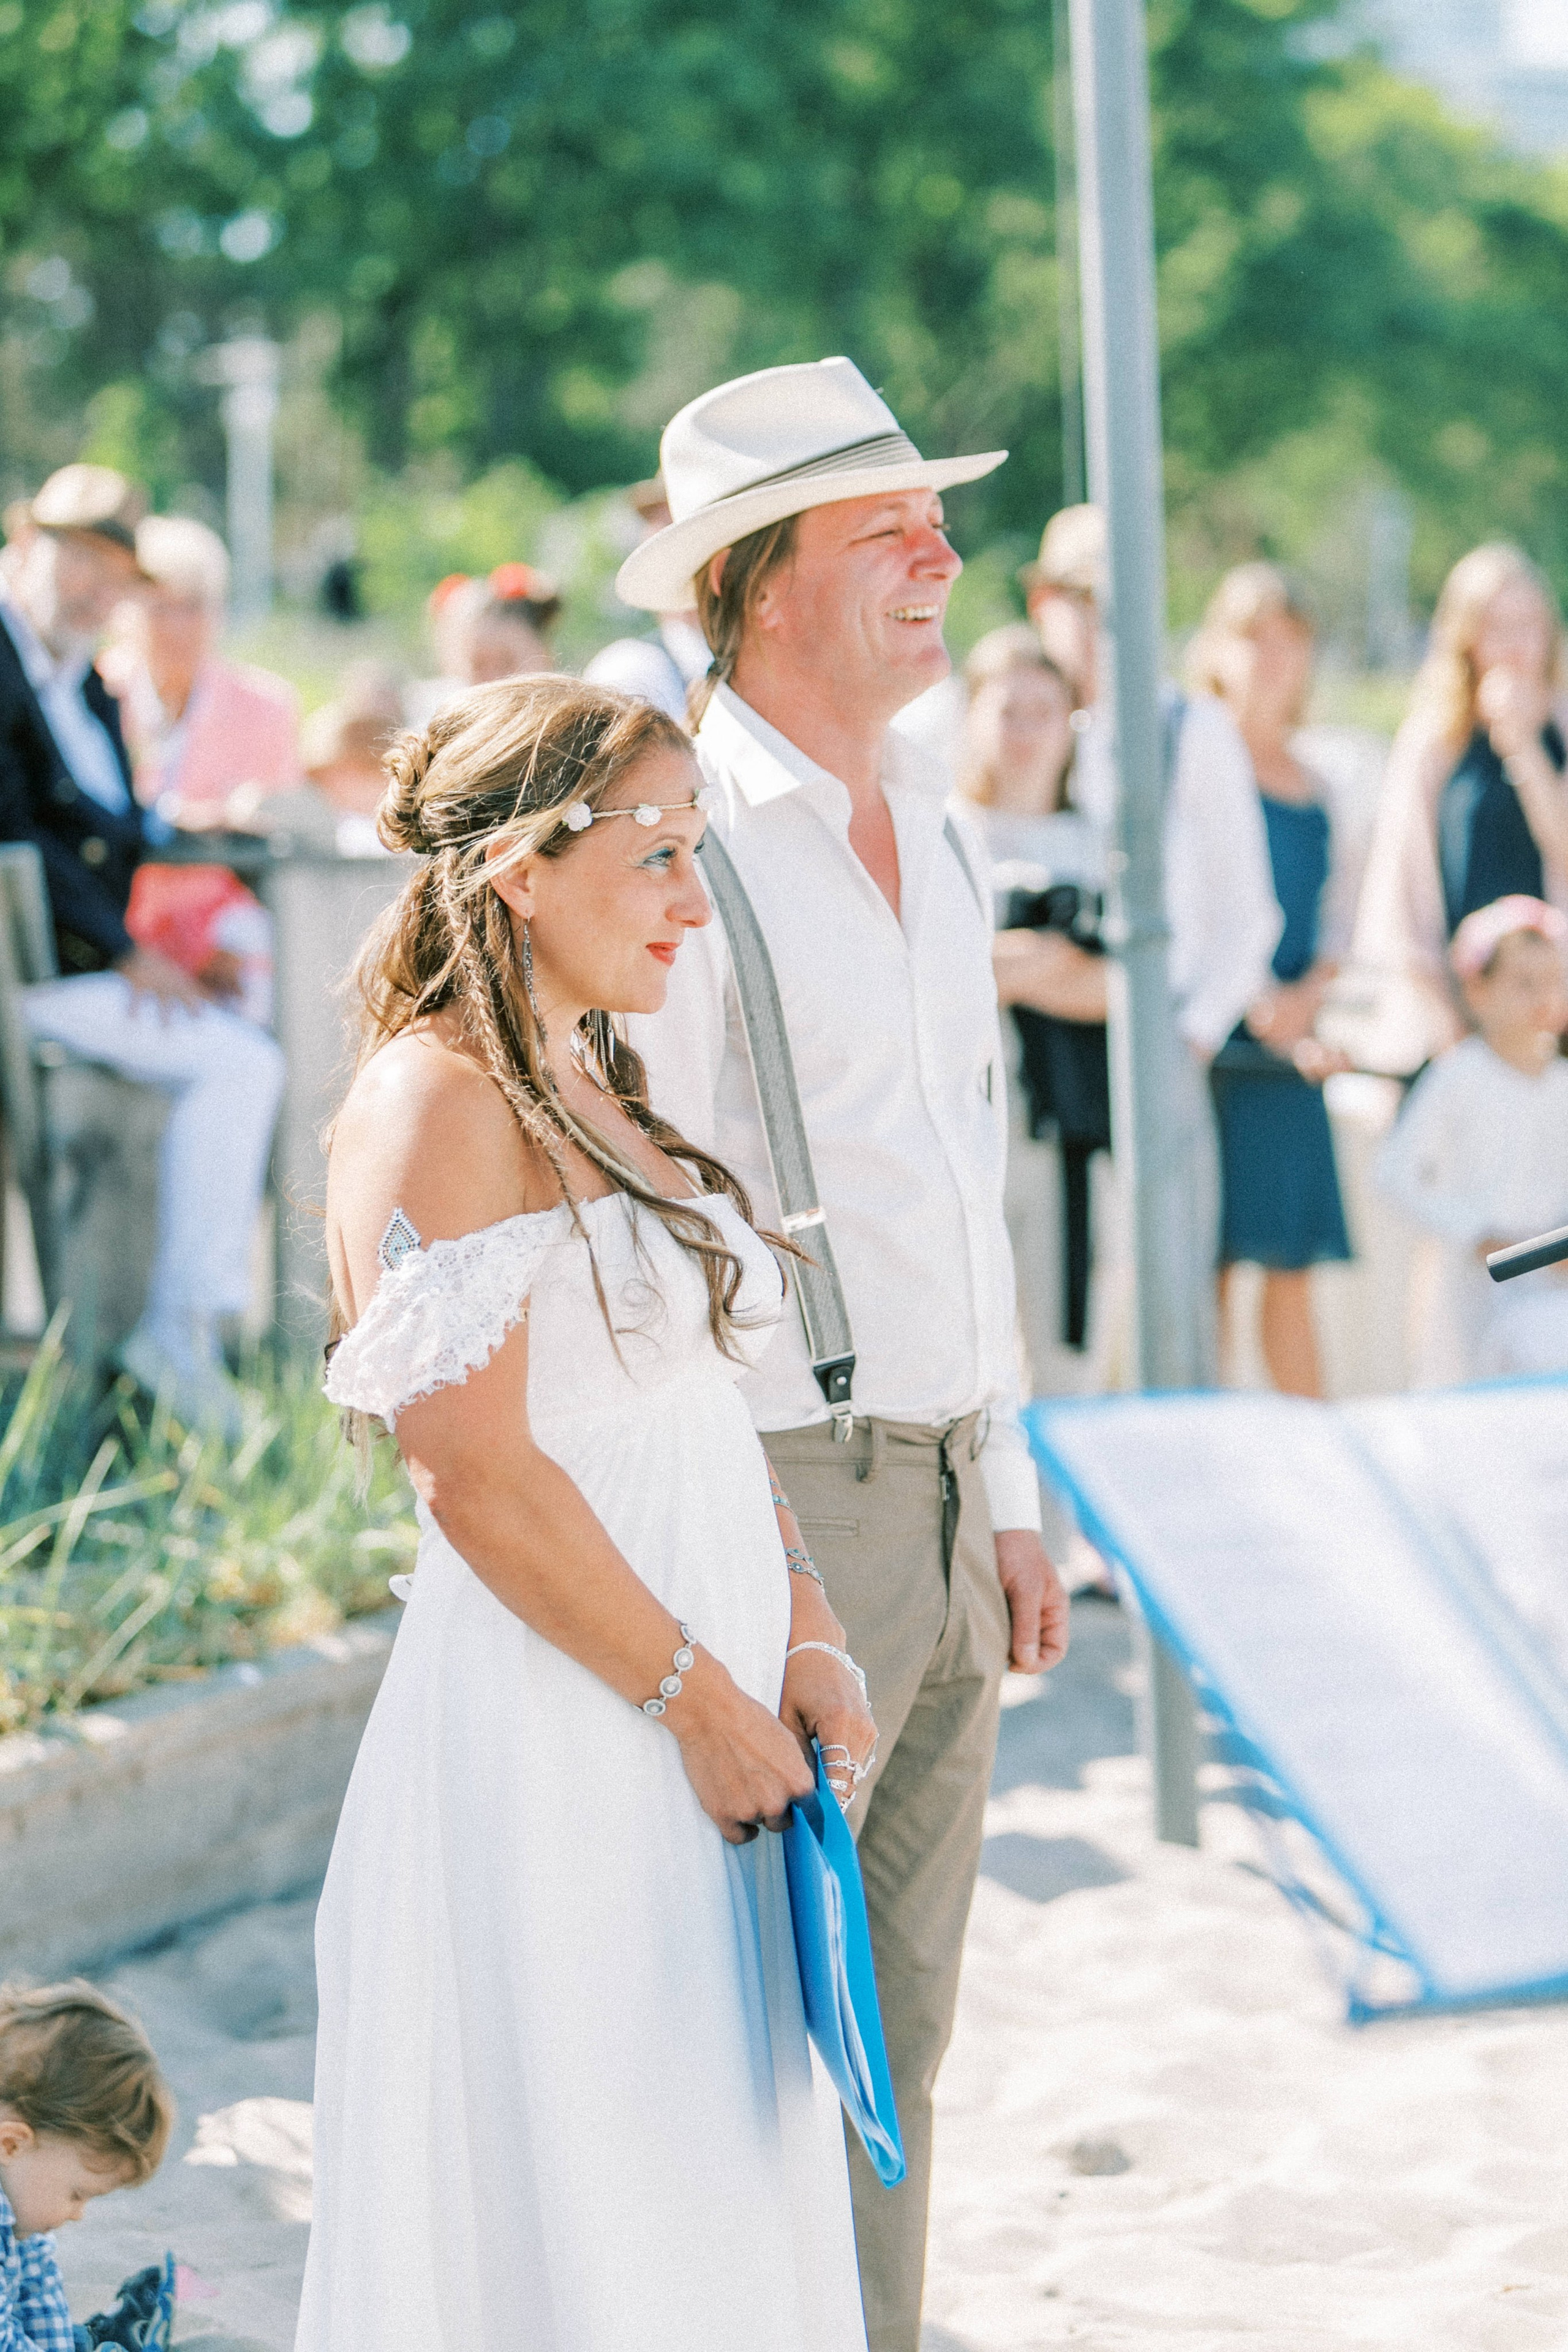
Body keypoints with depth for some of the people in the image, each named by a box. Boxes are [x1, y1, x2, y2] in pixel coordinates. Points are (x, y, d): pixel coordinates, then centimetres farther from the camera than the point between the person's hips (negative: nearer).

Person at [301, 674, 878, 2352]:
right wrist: (698, 1697, -14)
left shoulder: (602, 1093, 14)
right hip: (549, 1752, -9)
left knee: (718, 2198, 13)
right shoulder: (435, 1101, -14)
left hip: (703, 1708, 9)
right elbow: (477, 1477, -19)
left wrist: (803, 1642, 2)